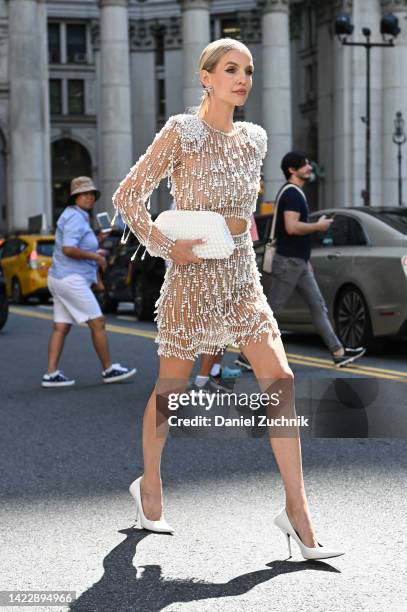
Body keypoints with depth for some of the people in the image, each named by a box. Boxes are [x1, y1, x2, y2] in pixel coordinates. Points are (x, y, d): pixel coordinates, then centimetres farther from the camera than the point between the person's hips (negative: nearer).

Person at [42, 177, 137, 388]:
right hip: (72, 279, -10)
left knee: (61, 328, 6)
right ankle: (109, 370, 4)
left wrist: (96, 241, 19)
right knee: (98, 323, -3)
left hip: (60, 278, 10)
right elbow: (68, 249, -26)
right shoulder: (75, 217, -15)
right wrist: (95, 256, -15)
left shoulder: (75, 217, 18)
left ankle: (51, 374, 3)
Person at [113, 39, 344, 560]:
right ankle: (149, 484, 34)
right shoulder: (181, 132, -9)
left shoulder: (254, 138, 7)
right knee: (172, 390, 9)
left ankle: (296, 509, -3)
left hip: (242, 274, 5)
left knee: (281, 381, -8)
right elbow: (126, 196, -7)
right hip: (192, 277, -4)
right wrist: (167, 245, -14)